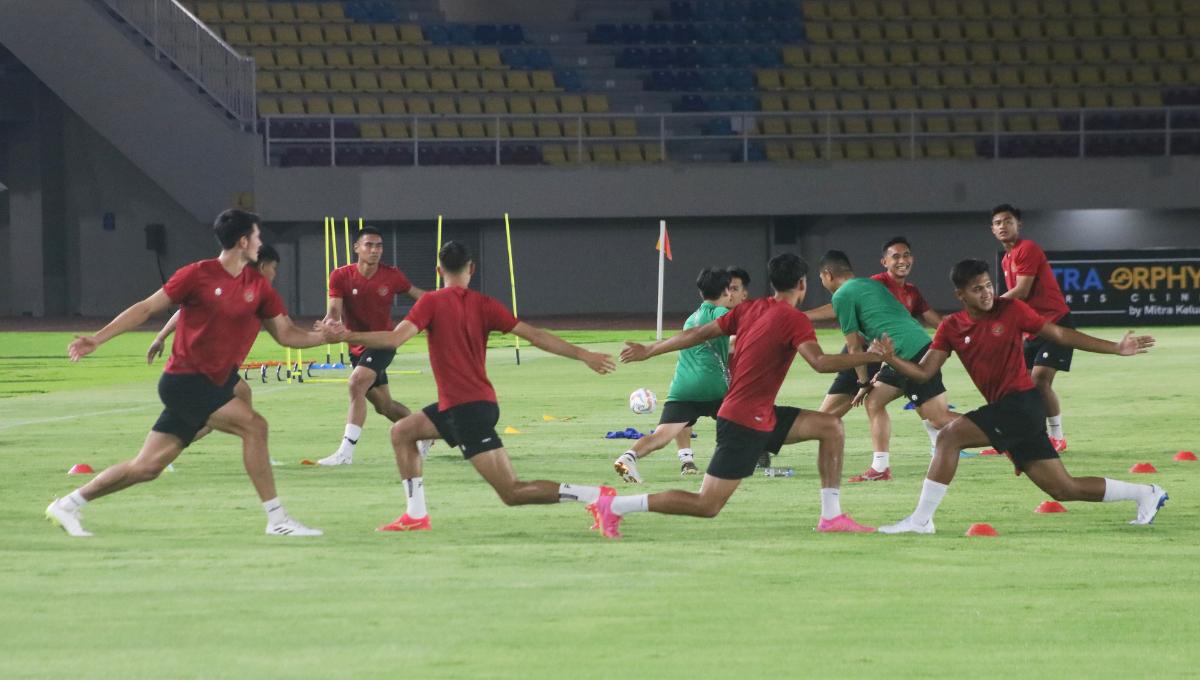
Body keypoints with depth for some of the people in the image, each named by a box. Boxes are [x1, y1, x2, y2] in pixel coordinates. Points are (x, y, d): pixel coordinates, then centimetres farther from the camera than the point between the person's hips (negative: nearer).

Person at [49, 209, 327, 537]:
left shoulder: (258, 285, 7)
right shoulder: (199, 275, -10)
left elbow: (286, 333, 9)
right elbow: (146, 309, -5)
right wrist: (97, 339, -9)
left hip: (214, 384, 7)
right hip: (184, 381, -7)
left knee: (148, 466, 7)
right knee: (253, 425, -21)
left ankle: (66, 506, 19)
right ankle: (276, 519, -16)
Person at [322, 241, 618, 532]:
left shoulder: (432, 302, -8)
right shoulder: (483, 304, 5)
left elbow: (395, 338, -19)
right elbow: (535, 335, 0)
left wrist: (346, 336, -15)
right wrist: (583, 355, 5)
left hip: (465, 408, -7)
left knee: (513, 493, -10)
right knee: (402, 432, 20)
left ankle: (596, 496, -22)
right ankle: (416, 516, 15)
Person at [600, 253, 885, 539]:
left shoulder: (749, 309, 8)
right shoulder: (794, 319, -15)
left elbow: (698, 333, 10)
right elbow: (820, 363, -29)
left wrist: (648, 351, 18)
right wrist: (870, 356, -24)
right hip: (746, 423, -10)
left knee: (831, 426, 7)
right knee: (707, 506, -8)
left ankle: (832, 517, 7)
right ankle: (615, 506, -4)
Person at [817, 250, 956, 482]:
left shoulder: (842, 295, -1)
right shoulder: (870, 284, 25)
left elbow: (854, 347, 1)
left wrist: (864, 383, 13)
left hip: (912, 353, -9)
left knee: (939, 418, -11)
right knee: (873, 401, 17)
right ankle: (880, 467, 14)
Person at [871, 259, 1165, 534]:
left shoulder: (1010, 310, -4)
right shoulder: (951, 328, 8)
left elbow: (1060, 334, 1)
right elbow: (924, 372, 4)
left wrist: (1116, 349, 0)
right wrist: (892, 359, -16)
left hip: (1021, 403, -6)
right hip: (1004, 410, 6)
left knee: (950, 436, -19)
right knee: (1063, 489, 10)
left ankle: (921, 520, -13)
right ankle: (1146, 494, 26)